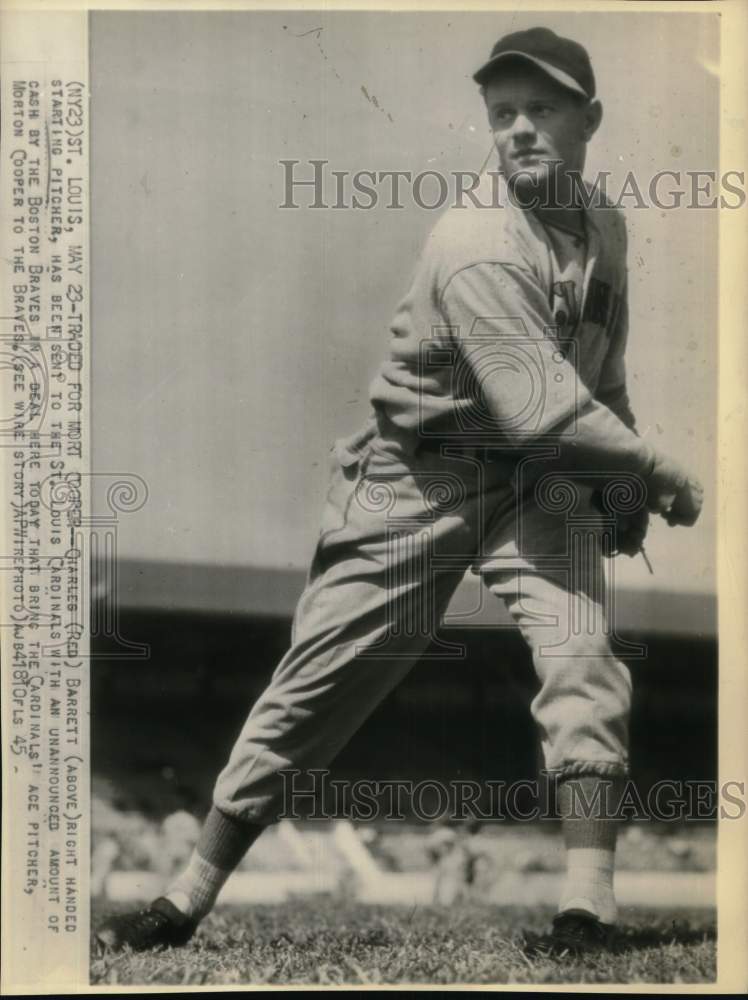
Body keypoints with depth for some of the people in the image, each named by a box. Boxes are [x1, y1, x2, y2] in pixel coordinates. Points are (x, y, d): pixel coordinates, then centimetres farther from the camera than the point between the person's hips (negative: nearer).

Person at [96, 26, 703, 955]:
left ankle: (588, 908, -13)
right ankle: (188, 897, 12)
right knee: (317, 684, -1)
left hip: (539, 479, 5)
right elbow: (541, 407, -29)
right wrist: (660, 472, -18)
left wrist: (623, 481, 10)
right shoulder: (476, 244, -22)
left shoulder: (604, 228, 4)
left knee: (580, 654, -18)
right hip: (419, 479, -5)